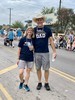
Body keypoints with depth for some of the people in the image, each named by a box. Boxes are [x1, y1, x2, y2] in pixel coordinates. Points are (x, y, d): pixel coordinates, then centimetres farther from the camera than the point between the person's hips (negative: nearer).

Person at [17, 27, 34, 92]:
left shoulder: (33, 40, 4)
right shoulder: (22, 39, -3)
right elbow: (19, 49, 1)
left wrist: (32, 48, -11)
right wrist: (18, 58, 2)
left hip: (30, 59, 3)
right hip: (22, 58, -2)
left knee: (28, 71, 11)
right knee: (21, 72, -10)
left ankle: (26, 84, 27)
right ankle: (22, 81, 21)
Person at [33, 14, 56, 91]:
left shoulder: (47, 29, 0)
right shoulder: (34, 30, 3)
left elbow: (51, 41, 2)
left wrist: (54, 51, -2)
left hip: (45, 52, -1)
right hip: (36, 52, 1)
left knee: (46, 68, 4)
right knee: (38, 68, 9)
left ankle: (46, 83, 18)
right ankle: (39, 82, 23)